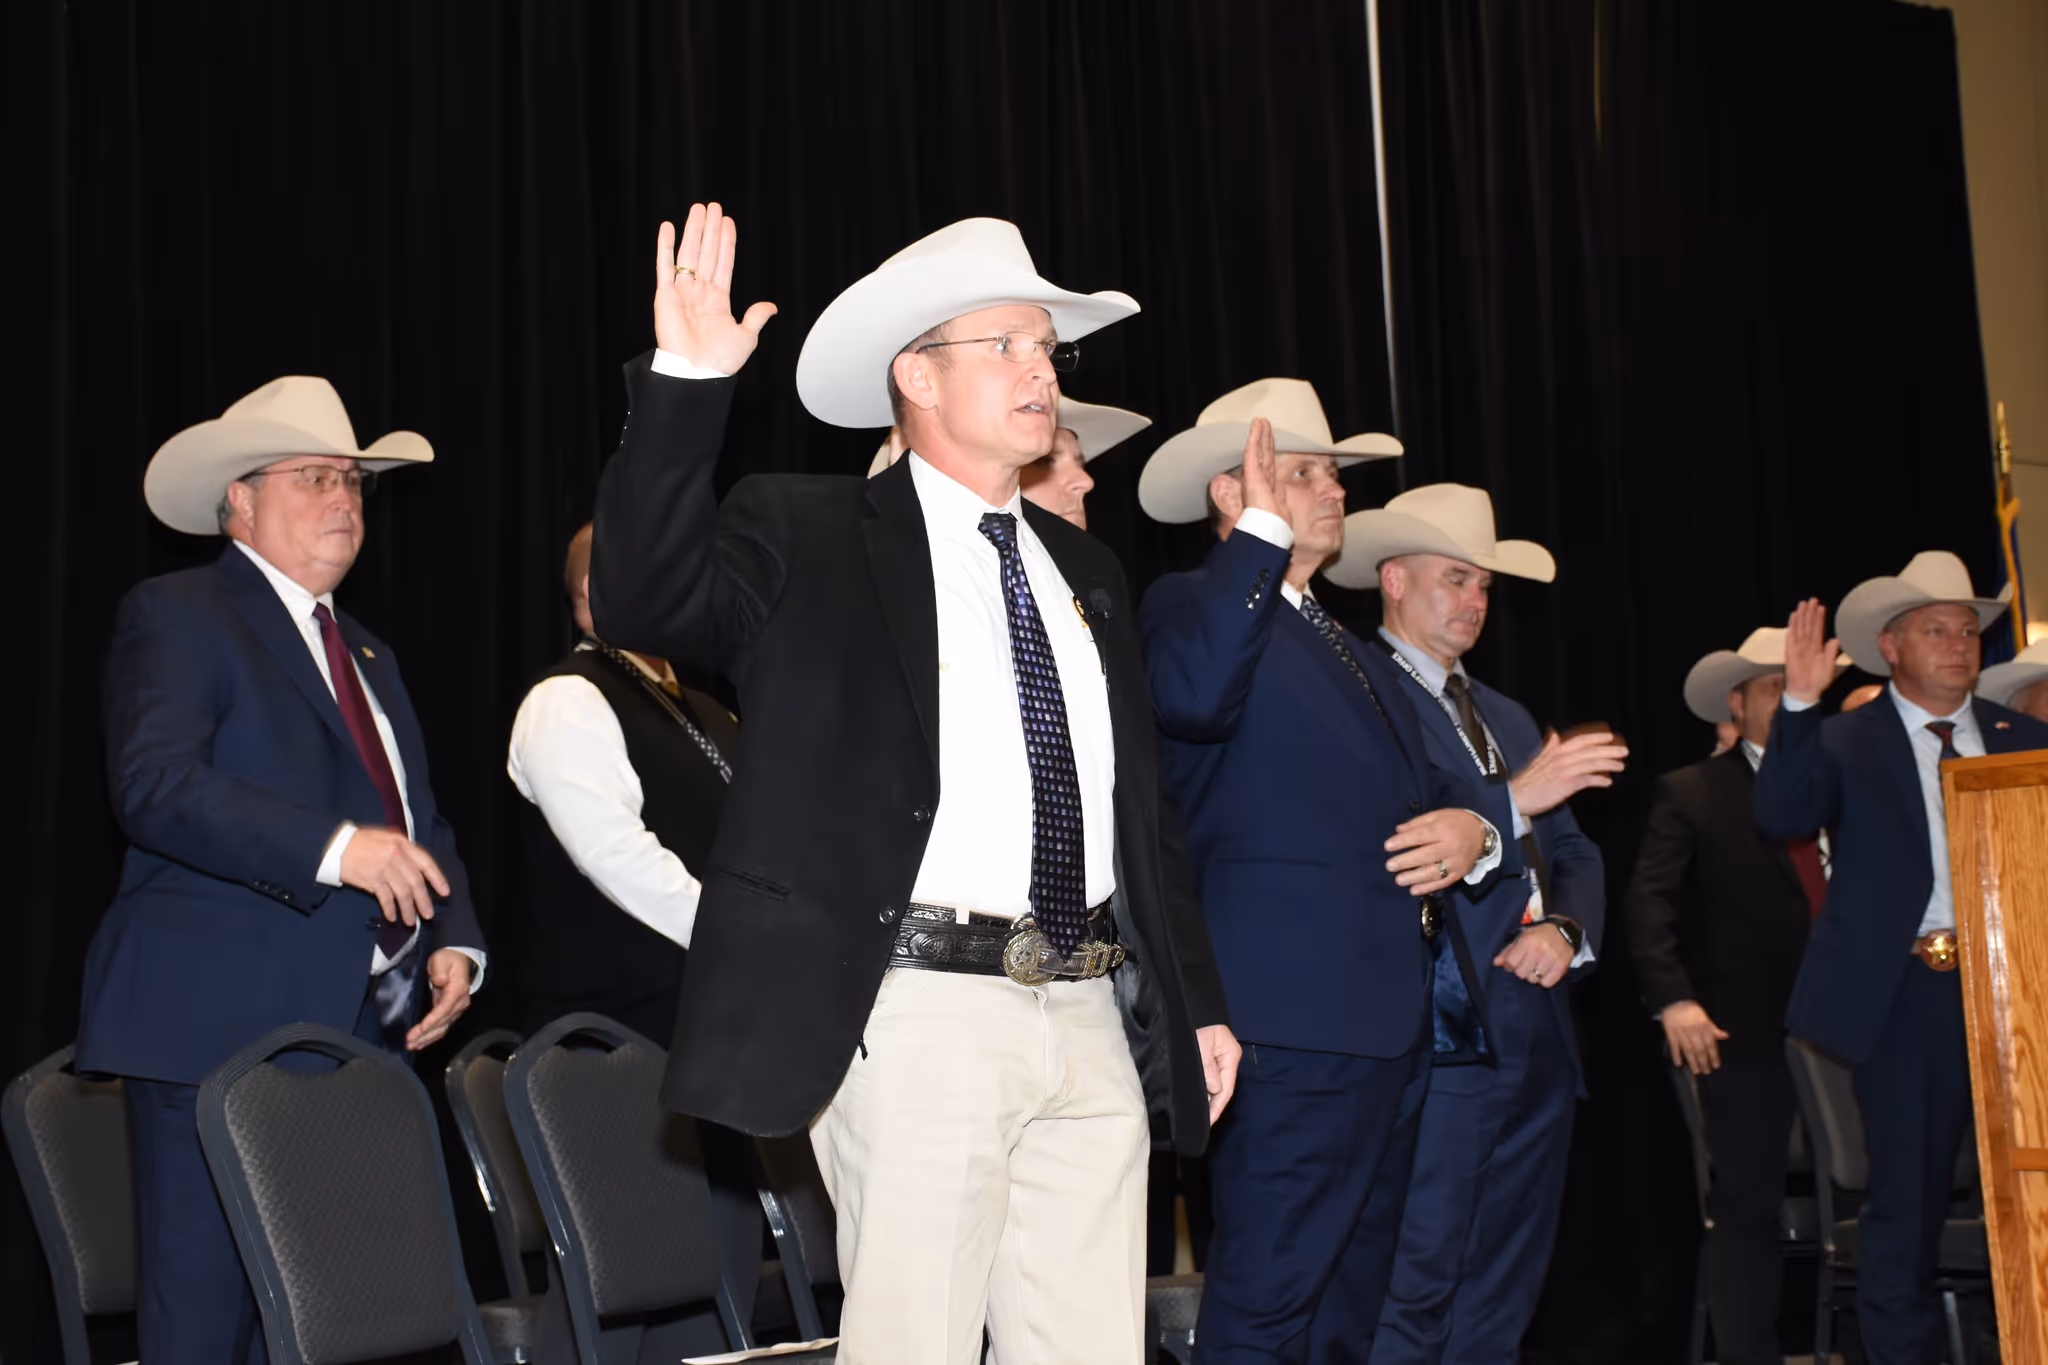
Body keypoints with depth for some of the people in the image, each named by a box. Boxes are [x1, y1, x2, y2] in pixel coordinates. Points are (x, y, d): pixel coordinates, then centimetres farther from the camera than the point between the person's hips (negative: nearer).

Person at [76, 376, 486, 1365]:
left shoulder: (367, 655, 24)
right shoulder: (174, 616, -1)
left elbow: (422, 826, 24)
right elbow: (155, 785, -17)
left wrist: (454, 944, 5)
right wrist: (334, 848, -27)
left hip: (359, 1030, 7)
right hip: (220, 1028, -7)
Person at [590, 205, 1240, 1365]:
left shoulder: (1085, 571, 19)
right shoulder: (808, 538, 2)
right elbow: (647, 602, -16)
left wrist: (1198, 1000, 19)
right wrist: (688, 383, -24)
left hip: (1087, 1021, 6)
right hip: (919, 1016, -5)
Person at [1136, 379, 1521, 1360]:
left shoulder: (1351, 651, 25)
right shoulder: (1192, 604, -2)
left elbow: (1428, 790, 24)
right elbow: (1193, 696, -26)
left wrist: (1470, 828, 1)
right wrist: (1262, 530, -19)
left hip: (1397, 1016, 9)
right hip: (1298, 1013, -9)